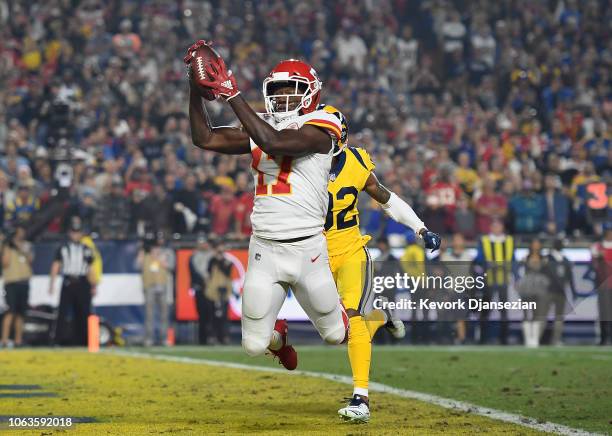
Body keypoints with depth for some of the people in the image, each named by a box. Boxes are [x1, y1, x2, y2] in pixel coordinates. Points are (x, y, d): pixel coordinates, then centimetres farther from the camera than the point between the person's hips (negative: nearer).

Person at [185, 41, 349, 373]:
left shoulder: (319, 128, -10)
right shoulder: (261, 127, 9)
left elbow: (274, 143, -27)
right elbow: (204, 138, 6)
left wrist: (231, 94, -27)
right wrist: (195, 87, -4)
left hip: (307, 248, -4)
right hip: (265, 250, 4)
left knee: (335, 334, 12)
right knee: (254, 345, 4)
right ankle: (277, 336, 41)